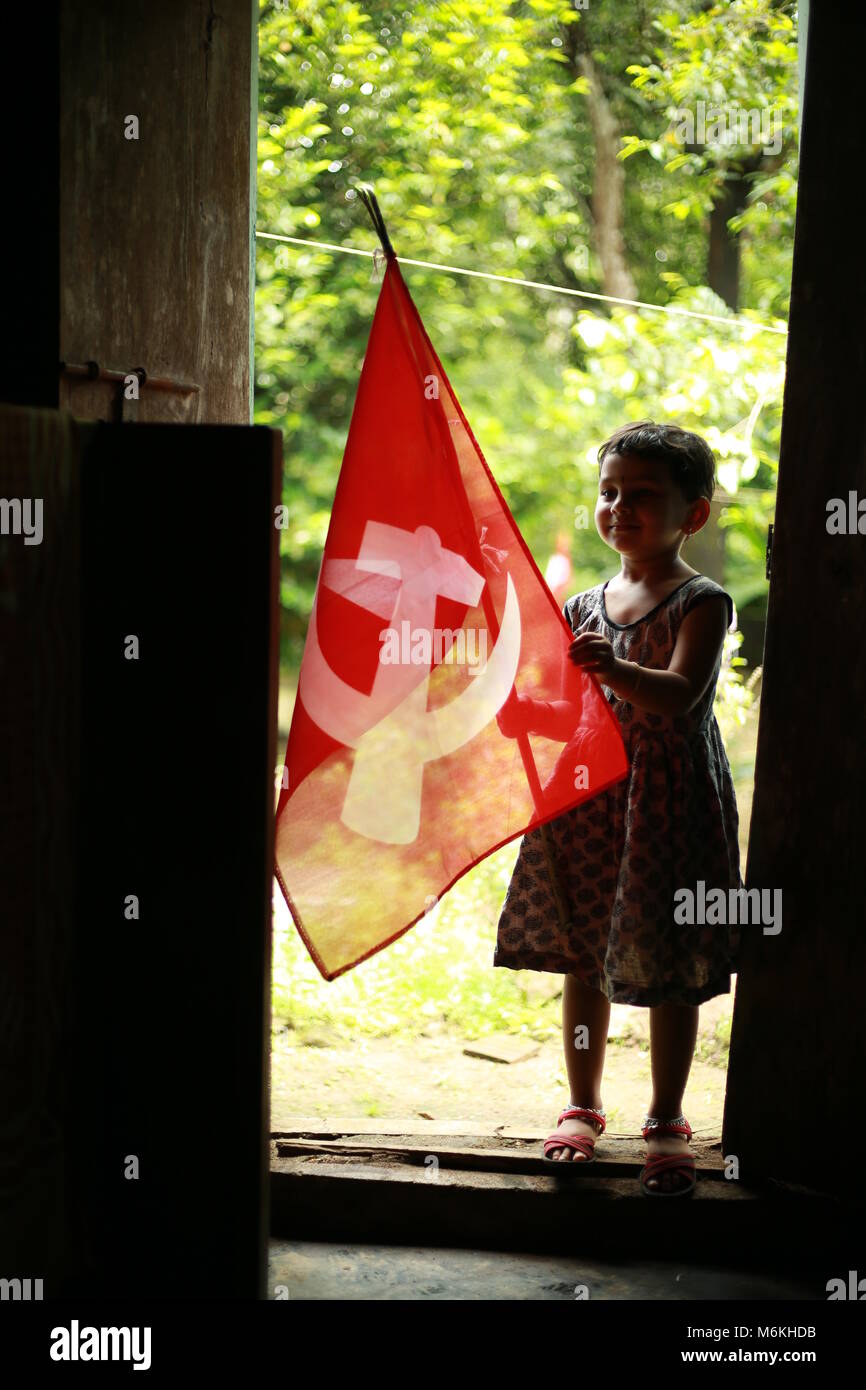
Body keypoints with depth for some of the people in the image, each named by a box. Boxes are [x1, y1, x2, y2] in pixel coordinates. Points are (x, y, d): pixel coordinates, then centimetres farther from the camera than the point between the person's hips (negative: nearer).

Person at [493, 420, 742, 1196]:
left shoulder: (702, 603, -7)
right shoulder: (584, 607, 11)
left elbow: (680, 697, -22)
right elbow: (569, 716, 13)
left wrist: (614, 670, -39)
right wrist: (525, 712, -7)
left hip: (669, 807, -5)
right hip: (588, 798, 5)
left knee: (670, 971, 1)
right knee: (584, 961, 11)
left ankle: (667, 1123, 15)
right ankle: (584, 1106, 26)